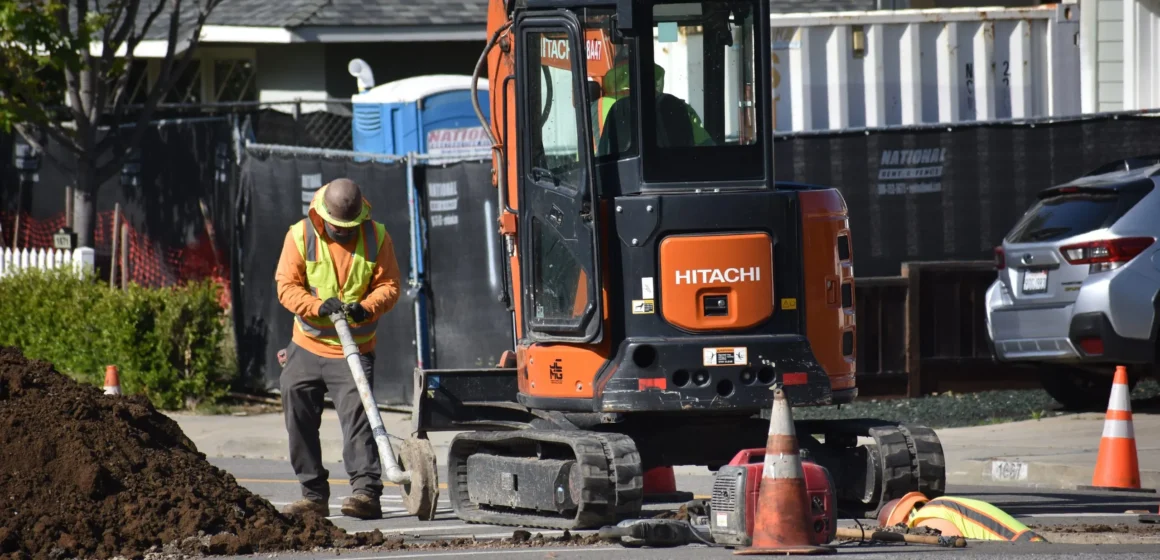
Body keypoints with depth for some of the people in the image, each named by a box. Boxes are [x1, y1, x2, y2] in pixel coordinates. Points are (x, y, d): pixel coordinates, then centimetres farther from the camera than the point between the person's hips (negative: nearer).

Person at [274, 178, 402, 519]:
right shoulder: (300, 236, -4)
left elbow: (389, 285, -2)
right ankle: (314, 495, 13)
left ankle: (366, 491, -21)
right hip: (306, 348, 2)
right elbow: (287, 286, -7)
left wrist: (367, 307, -23)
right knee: (300, 421, 3)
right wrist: (318, 306, -25)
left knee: (357, 418, -16)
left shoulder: (376, 237, -2)